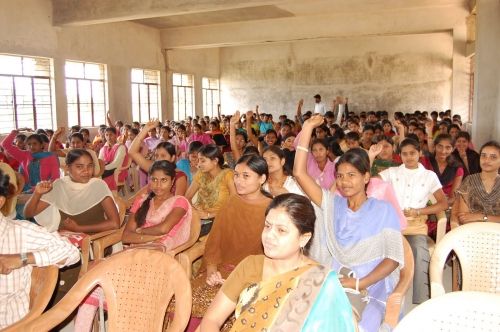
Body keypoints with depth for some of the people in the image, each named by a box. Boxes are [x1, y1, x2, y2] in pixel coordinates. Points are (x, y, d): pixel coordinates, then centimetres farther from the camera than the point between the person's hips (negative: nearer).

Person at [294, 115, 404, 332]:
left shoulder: (384, 211, 2)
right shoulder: (332, 204, 9)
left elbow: (393, 258, -5)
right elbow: (299, 173, -1)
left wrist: (358, 284, -18)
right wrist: (307, 129, -3)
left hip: (368, 292, -2)